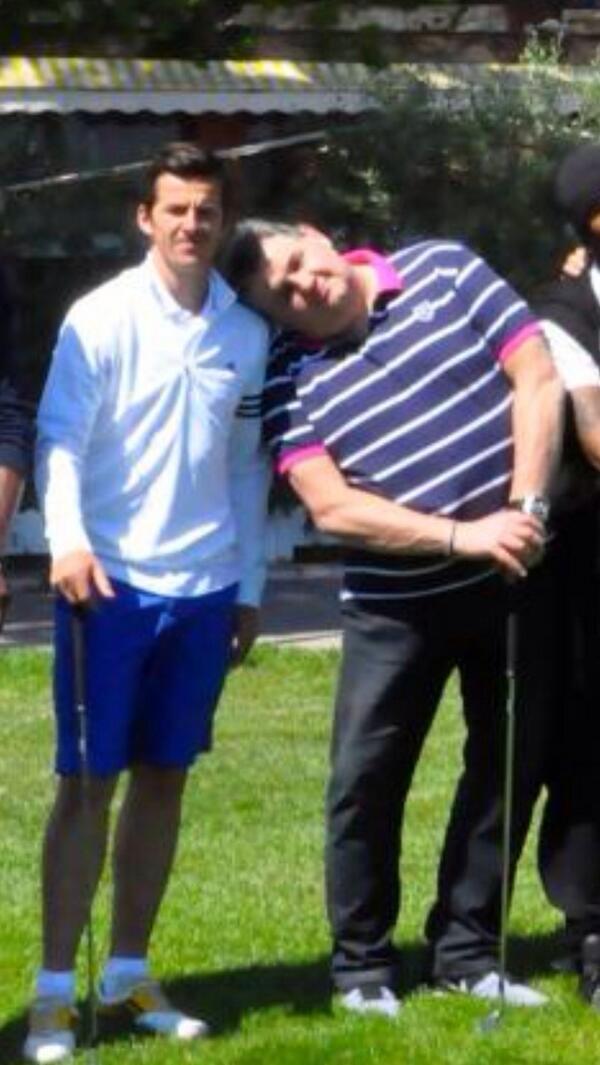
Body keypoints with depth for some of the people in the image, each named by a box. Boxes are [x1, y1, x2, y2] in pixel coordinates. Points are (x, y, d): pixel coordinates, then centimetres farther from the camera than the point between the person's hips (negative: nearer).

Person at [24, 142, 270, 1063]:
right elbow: (59, 438, -12)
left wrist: (249, 588, 14)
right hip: (111, 581, -4)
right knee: (88, 780, -2)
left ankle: (128, 972, 19)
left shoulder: (246, 334, 7)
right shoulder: (100, 319, -6)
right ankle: (54, 988, 1)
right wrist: (67, 541, -28)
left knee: (164, 777, 10)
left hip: (204, 588, 4)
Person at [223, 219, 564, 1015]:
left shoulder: (443, 272, -4)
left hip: (513, 577, 1)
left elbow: (538, 382, -5)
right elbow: (332, 507, -13)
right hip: (397, 603, -1)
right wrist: (463, 537, -21)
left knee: (504, 764, 7)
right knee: (365, 779, -4)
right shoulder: (288, 380, -7)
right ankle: (362, 964, 9)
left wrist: (525, 508, -15)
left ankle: (467, 953, 17)